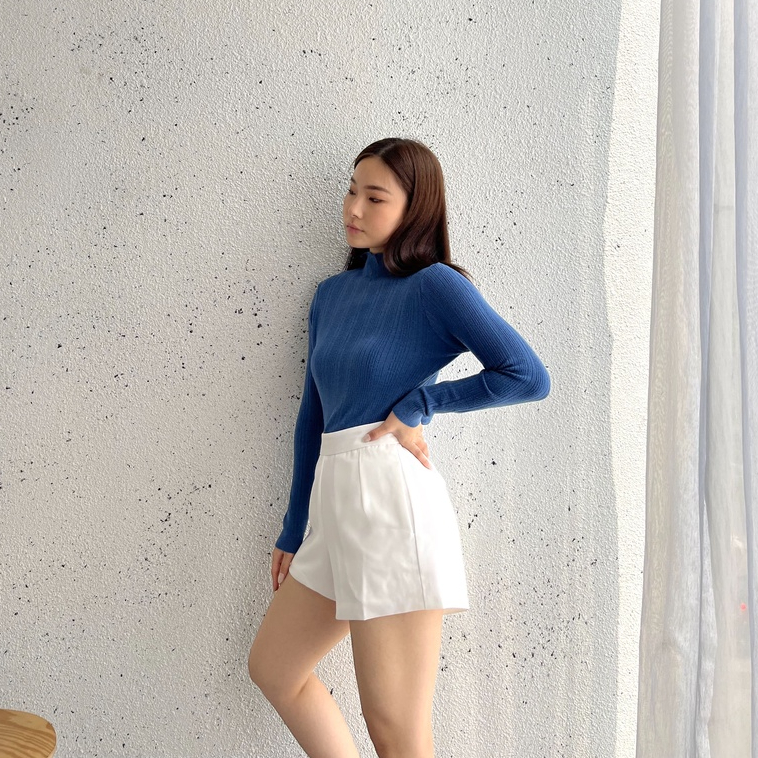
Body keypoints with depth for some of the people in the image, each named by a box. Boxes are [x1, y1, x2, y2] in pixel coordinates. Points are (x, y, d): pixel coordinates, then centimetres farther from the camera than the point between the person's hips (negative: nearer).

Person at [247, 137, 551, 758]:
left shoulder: (435, 285, -5)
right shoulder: (332, 294, 15)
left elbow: (529, 376, -13)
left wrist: (418, 404, -8)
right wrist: (294, 532, 19)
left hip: (391, 501, -9)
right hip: (337, 504, 9)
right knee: (272, 667, 19)